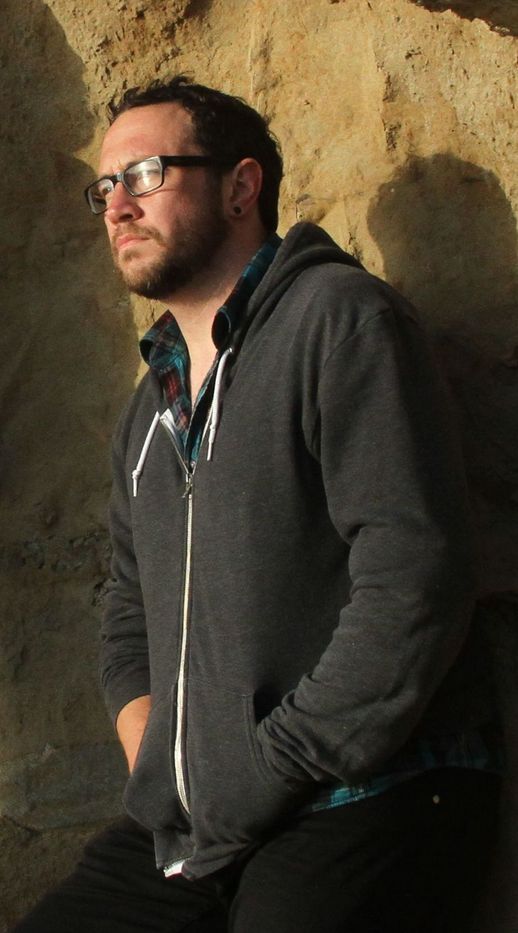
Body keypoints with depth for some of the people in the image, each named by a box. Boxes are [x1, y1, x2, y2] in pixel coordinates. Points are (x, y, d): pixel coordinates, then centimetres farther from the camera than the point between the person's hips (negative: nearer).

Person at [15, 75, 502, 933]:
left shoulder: (340, 317, -7)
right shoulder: (153, 405, 18)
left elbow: (415, 581, -17)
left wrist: (262, 777, -14)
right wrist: (152, 760, 5)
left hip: (368, 803, -7)